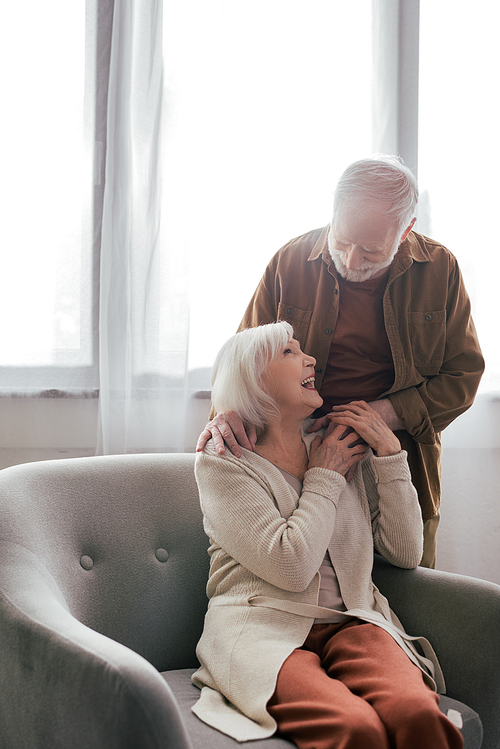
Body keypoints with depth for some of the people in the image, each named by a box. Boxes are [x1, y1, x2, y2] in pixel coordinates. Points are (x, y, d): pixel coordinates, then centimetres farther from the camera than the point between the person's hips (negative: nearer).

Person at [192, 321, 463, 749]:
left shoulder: (349, 454, 18)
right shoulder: (221, 462, 1)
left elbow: (406, 553, 11)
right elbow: (291, 567, -12)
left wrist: (389, 450, 8)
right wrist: (324, 478, 0)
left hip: (351, 624, 4)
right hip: (265, 629, -4)